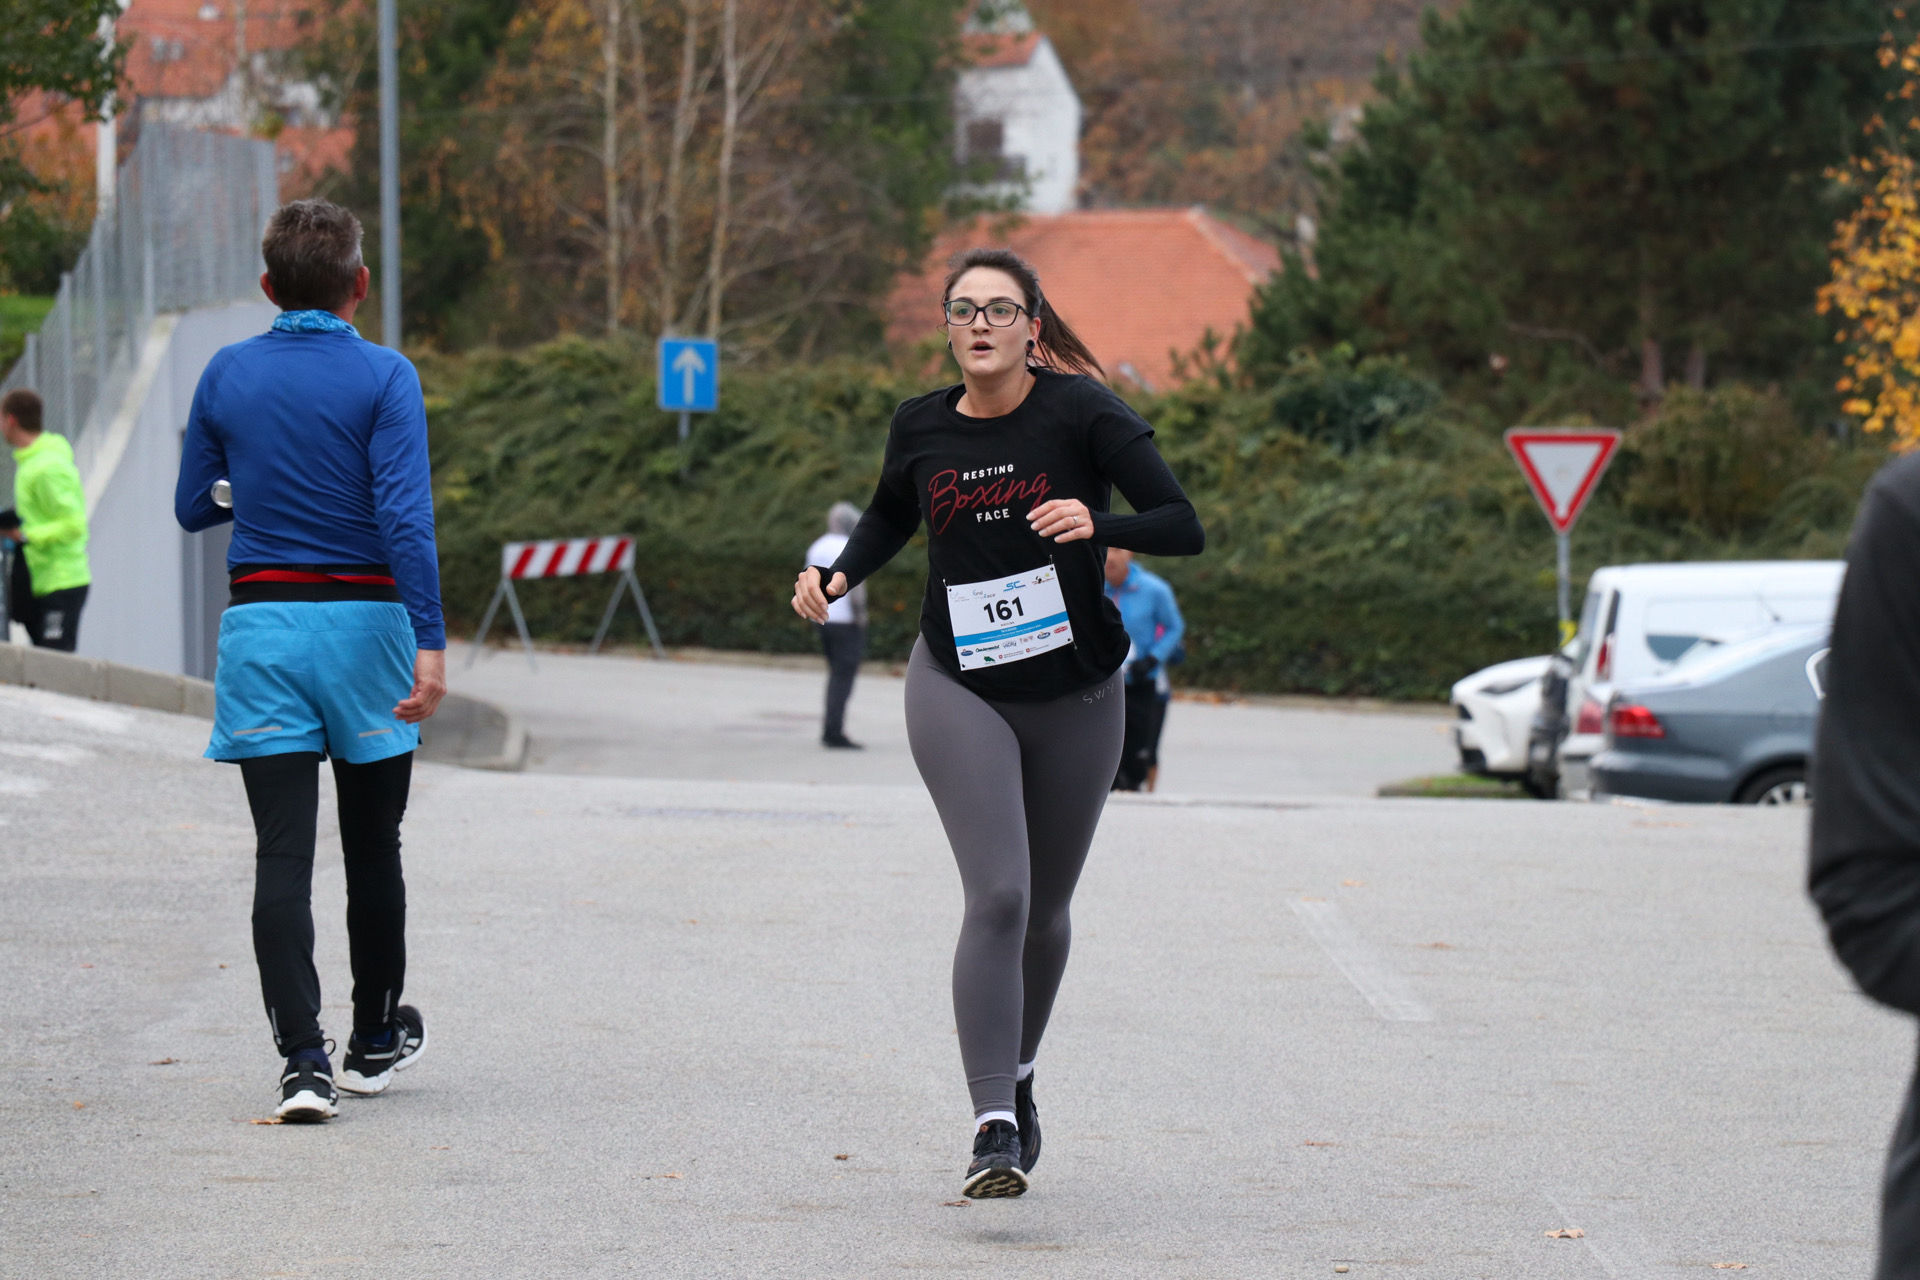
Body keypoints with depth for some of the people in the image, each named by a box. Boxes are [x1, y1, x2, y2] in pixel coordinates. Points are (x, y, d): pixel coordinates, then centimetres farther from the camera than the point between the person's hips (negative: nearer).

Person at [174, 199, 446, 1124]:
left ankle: (303, 1062, -13)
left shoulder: (227, 376, 3)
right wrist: (429, 645, -19)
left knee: (282, 855, -2)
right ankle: (376, 1041, 28)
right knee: (372, 847, 14)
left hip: (261, 623, 1)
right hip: (364, 622, -1)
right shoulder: (383, 377, -6)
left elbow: (192, 509, 11)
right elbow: (406, 516, -16)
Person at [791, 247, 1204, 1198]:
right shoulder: (921, 429, 0)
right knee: (997, 897, -18)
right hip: (959, 686, 0)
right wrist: (835, 577, 3)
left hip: (1074, 695, 0)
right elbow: (890, 519, 22)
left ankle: (1017, 1076, 40)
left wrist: (1097, 524, -31)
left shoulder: (1080, 413, -9)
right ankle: (992, 1123, -22)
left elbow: (1185, 528, -13)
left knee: (1044, 909, 14)